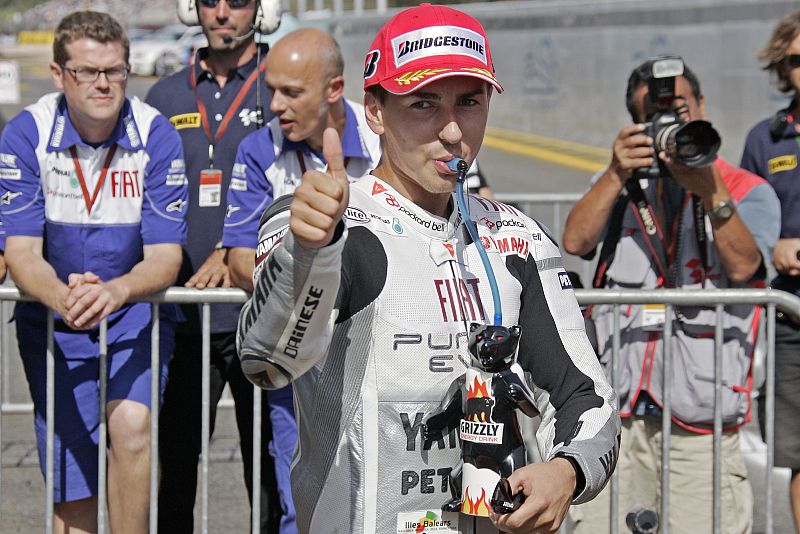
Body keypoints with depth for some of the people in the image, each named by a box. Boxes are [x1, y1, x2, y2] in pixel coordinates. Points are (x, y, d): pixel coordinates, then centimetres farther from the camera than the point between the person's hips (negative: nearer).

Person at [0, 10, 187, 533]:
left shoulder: (156, 136, -14)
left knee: (131, 426, -27)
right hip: (52, 318, 1)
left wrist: (113, 292, -39)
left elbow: (165, 258, -17)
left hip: (135, 310, -1)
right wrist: (62, 297, -39)